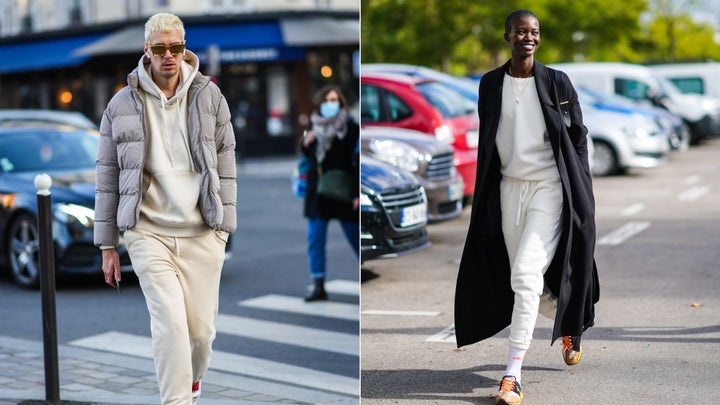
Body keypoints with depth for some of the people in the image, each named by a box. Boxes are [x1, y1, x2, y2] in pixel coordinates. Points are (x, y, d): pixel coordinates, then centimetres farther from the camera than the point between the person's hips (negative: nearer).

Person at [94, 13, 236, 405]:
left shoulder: (209, 96, 3)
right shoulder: (122, 105, 1)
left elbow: (225, 164, 6)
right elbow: (108, 176, 5)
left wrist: (224, 226, 1)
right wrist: (107, 245, 4)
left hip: (202, 232, 1)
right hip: (149, 232, -1)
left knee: (201, 327, 5)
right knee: (170, 324, -13)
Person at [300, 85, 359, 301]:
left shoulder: (350, 127, -8)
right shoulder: (314, 125, 9)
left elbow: (356, 162, -13)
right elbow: (307, 155, 21)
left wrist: (357, 193, -19)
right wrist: (305, 143, -3)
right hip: (317, 193, 5)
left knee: (355, 239, 2)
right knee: (314, 240, 3)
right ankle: (318, 286, 9)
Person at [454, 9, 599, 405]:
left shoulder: (557, 82, -2)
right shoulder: (490, 84, 6)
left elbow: (578, 137, 3)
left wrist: (581, 196, -1)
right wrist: (485, 195, 13)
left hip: (549, 187, -4)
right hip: (509, 187, 4)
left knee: (525, 274, -16)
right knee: (520, 277, 12)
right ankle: (568, 326, 42)